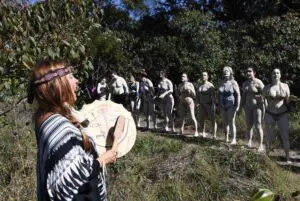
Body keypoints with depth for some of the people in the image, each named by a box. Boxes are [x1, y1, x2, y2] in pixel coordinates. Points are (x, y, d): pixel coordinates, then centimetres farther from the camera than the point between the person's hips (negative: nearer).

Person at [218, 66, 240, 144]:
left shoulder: (233, 83, -9)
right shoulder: (221, 83, 5)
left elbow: (238, 95, -11)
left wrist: (237, 106, -15)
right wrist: (219, 105, 10)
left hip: (231, 106, -5)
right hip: (223, 106, 5)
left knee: (231, 123, -4)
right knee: (225, 122, 10)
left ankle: (234, 139, 4)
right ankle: (226, 138, 19)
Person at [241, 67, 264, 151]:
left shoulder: (258, 82, -13)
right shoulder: (245, 83, 7)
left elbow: (263, 95, -15)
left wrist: (263, 107, -18)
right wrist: (242, 105, 11)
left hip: (258, 106, -5)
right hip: (248, 106, 6)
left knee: (258, 126, -10)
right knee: (249, 125, 9)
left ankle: (261, 144, 0)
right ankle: (250, 140, 29)